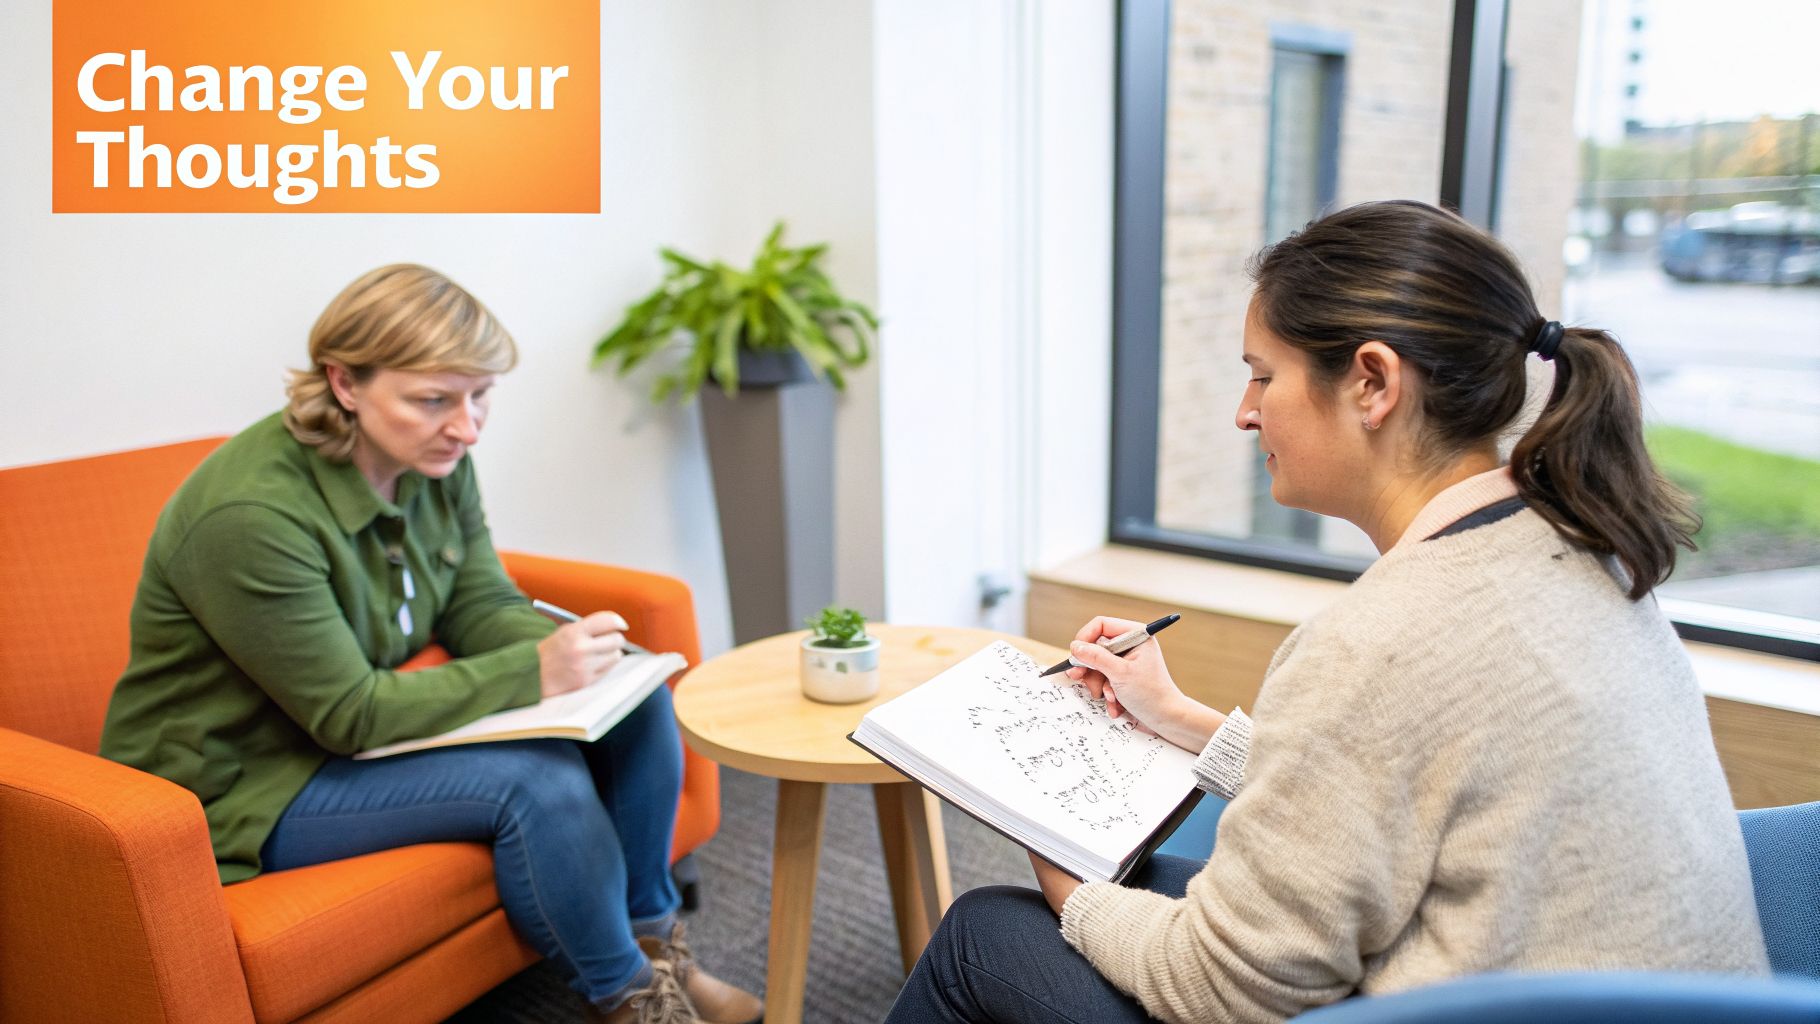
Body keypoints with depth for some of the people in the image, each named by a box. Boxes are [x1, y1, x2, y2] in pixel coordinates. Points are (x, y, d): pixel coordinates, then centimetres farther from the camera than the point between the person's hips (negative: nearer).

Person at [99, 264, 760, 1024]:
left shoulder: (437, 462, -6)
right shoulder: (252, 514, -29)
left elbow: (483, 608, -1)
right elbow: (348, 714, -26)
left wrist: (570, 649, -23)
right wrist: (535, 673, -32)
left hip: (364, 721, 8)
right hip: (242, 788, -7)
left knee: (637, 698, -7)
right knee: (539, 777, -28)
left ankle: (653, 940, 8)